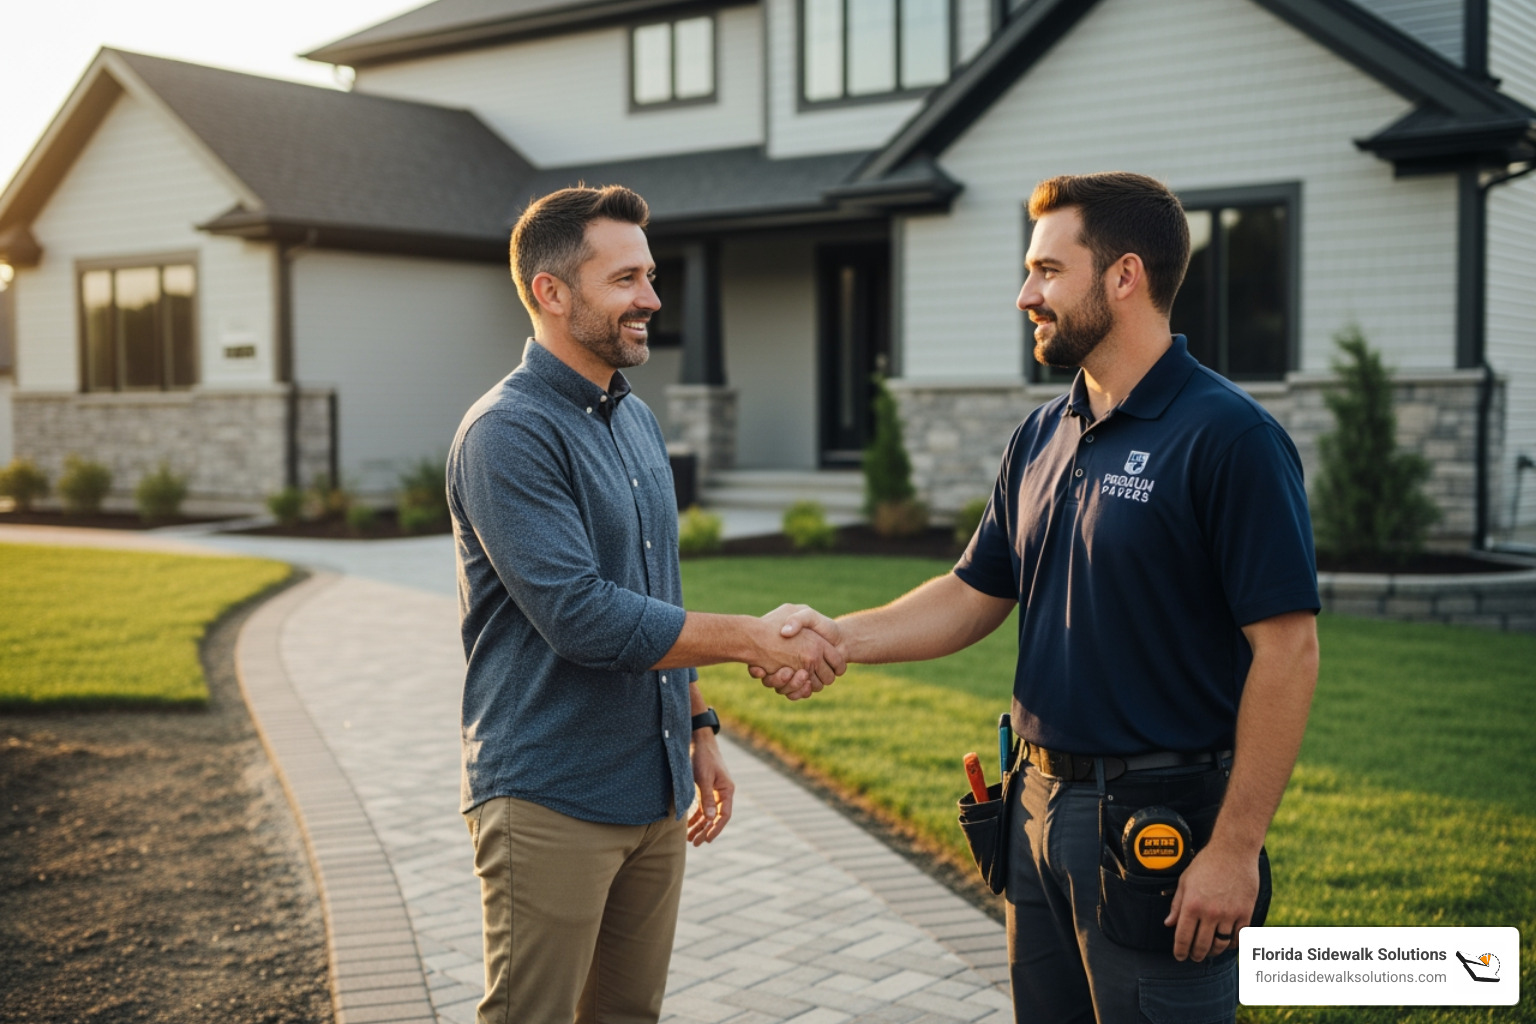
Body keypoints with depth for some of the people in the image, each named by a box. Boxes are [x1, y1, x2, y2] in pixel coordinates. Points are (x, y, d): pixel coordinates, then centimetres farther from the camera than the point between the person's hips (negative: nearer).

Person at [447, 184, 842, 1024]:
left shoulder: (638, 421, 13)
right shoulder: (507, 433, -15)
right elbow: (581, 616, -24)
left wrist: (699, 726, 18)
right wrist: (751, 640, -20)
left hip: (654, 790, 8)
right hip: (550, 801, -8)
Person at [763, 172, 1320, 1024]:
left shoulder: (1229, 437, -15)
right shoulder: (1043, 437, 9)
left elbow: (1286, 649, -17)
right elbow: (975, 595, 14)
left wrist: (1235, 849, -18)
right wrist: (844, 636, -2)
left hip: (1161, 824, -7)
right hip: (1042, 805, 8)